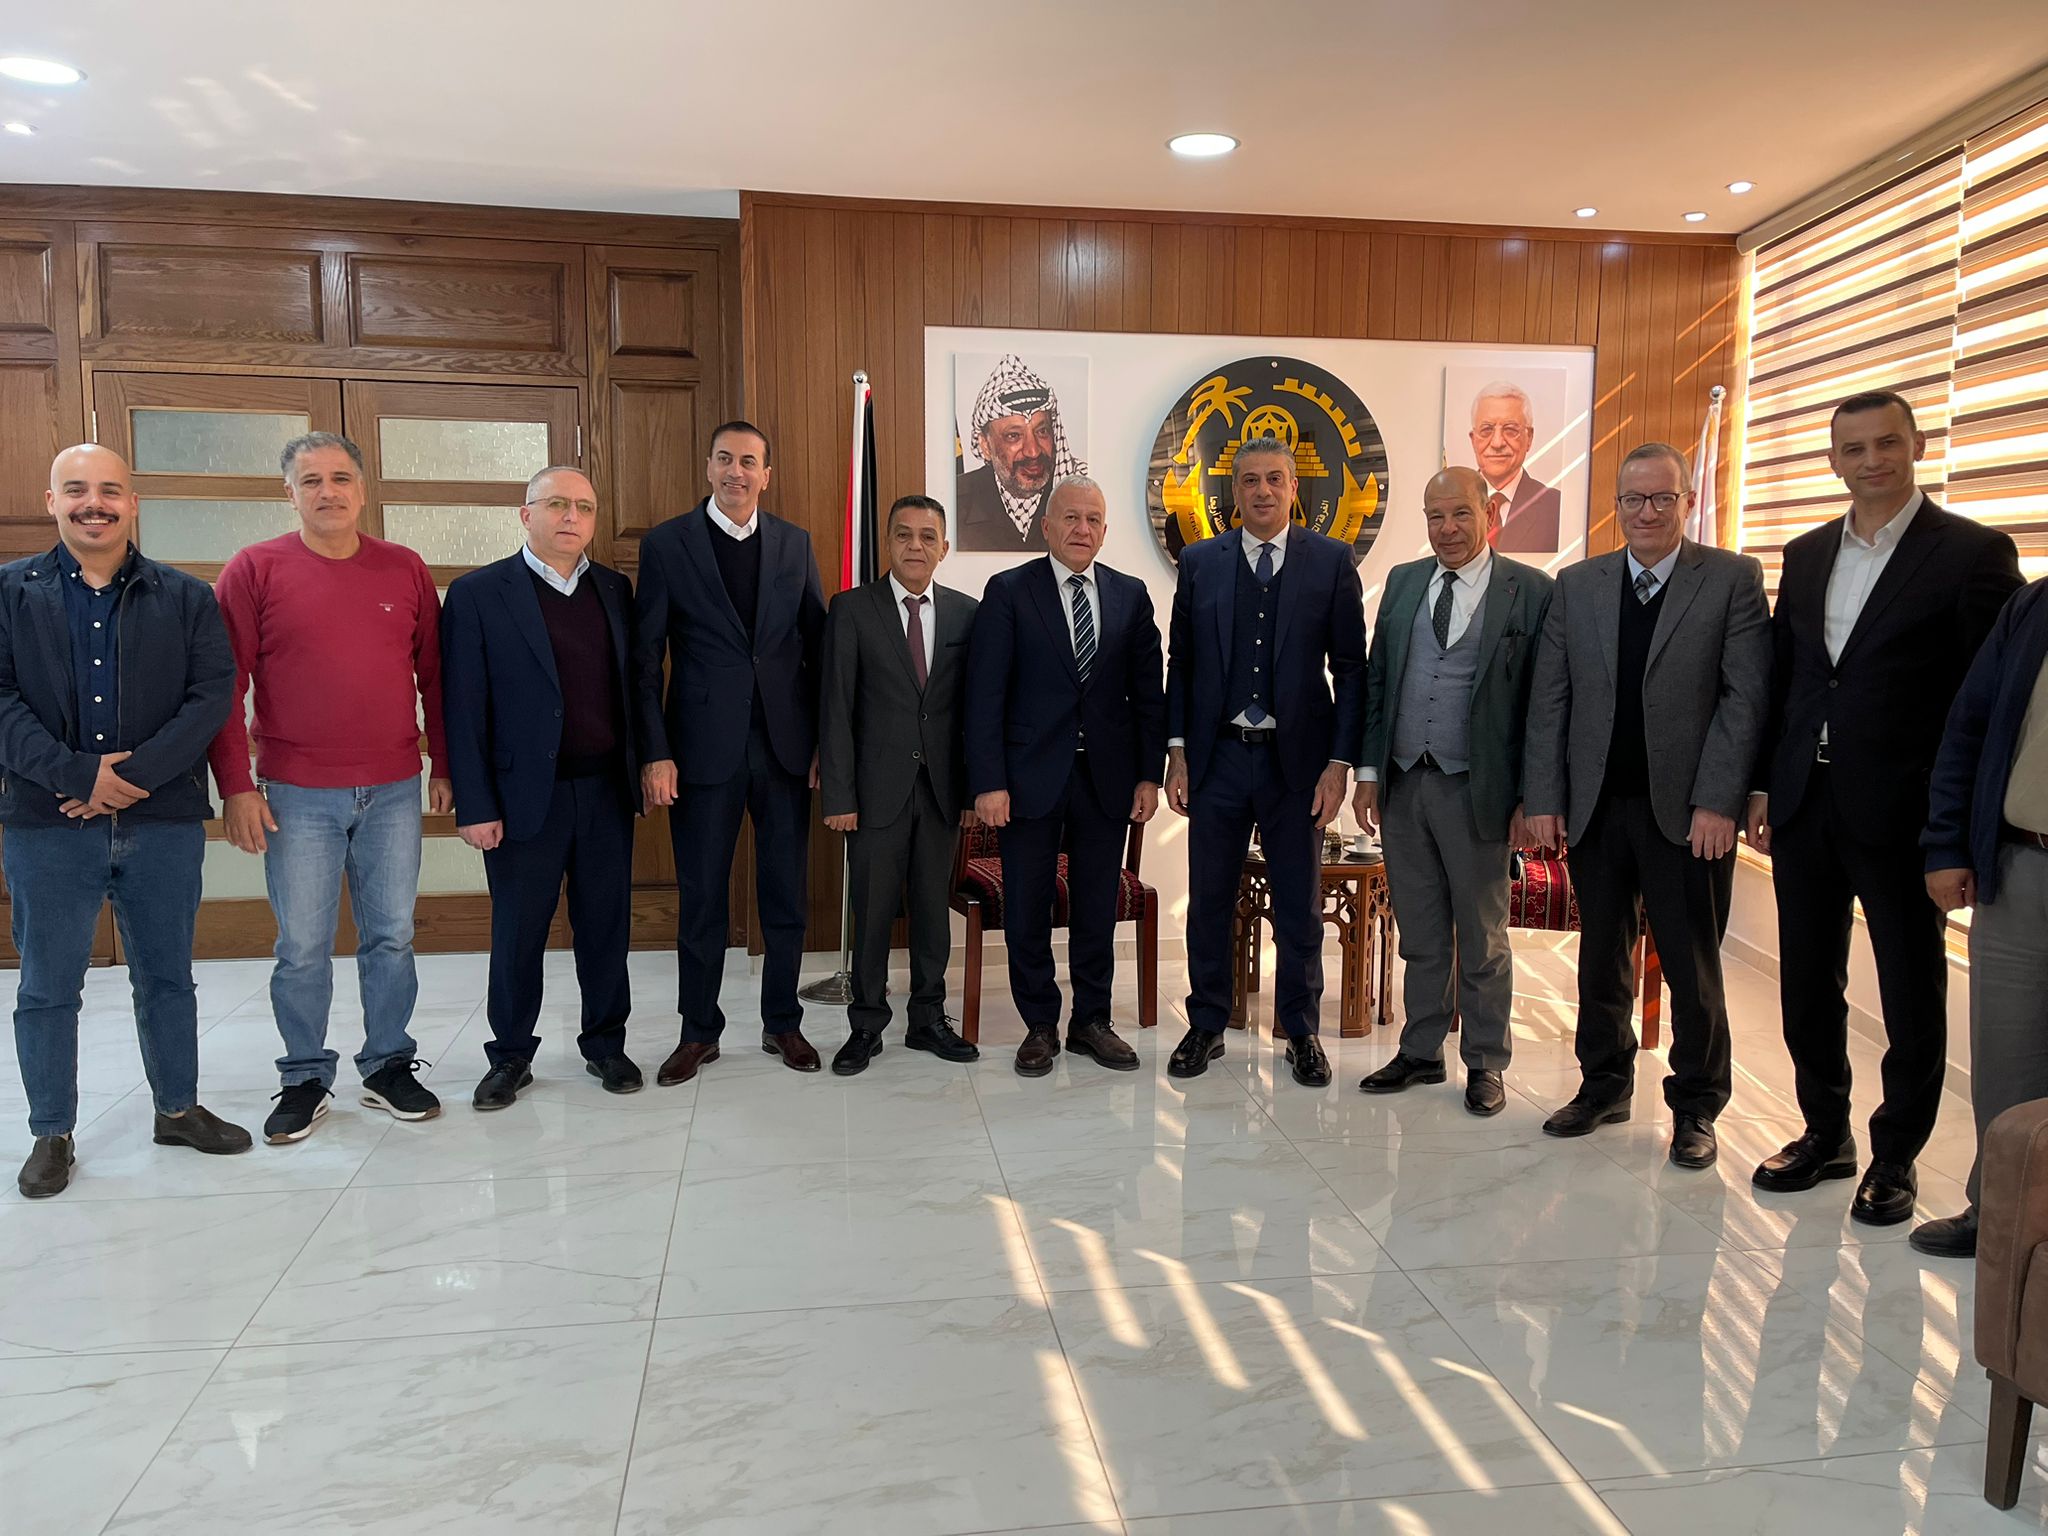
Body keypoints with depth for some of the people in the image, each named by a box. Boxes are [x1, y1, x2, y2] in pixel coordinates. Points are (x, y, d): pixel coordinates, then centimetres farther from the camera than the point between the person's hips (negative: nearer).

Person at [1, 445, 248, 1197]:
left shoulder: (186, 597, 5)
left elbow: (211, 695, -4)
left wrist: (135, 775, -14)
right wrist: (78, 775, -16)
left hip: (164, 822, 1)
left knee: (167, 978, 13)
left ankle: (179, 1108, 29)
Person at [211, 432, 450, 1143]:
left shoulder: (406, 570, 6)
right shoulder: (254, 569, -1)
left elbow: (433, 676, 11)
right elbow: (225, 686, -2)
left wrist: (444, 766, 9)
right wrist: (236, 787, -7)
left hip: (393, 791, 2)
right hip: (296, 796, -2)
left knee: (392, 938, 9)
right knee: (302, 948, 5)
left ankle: (389, 1065, 25)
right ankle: (306, 1078, 21)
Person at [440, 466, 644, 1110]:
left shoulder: (615, 589, 8)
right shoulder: (478, 594, -4)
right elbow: (463, 710, -7)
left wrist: (642, 770, 5)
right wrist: (474, 807, -10)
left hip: (606, 791, 3)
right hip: (525, 796, -3)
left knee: (606, 928, 11)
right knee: (517, 934, 9)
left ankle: (605, 1044, 27)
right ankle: (510, 1056, 25)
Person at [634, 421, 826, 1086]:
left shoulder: (795, 544, 7)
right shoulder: (665, 544, 0)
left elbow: (817, 647, 8)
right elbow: (646, 658, -2)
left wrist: (825, 741, 2)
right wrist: (655, 753, -8)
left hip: (785, 745, 2)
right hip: (704, 748, -2)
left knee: (786, 894, 9)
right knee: (701, 899, 7)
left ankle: (782, 1023, 25)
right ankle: (699, 1031, 22)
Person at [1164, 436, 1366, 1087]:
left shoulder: (1332, 561, 0)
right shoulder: (1199, 562, 5)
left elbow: (1351, 668, -1)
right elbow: (1181, 663, 7)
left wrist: (1340, 762, -7)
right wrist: (1177, 752, 1)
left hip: (1297, 760, -1)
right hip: (1218, 758, 2)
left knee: (1299, 906, 9)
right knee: (1209, 901, 9)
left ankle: (1301, 1032, 25)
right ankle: (1206, 1026, 25)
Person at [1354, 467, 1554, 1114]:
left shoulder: (1530, 591, -5)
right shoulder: (1403, 581, 9)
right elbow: (1376, 680, 10)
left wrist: (1530, 799, -10)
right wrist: (1368, 772, 5)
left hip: (1474, 791, -4)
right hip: (1403, 786, 4)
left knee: (1482, 939, 10)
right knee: (1420, 935, 14)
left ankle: (1485, 1064, 24)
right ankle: (1420, 1052, 27)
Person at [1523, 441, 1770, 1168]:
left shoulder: (1732, 578, -1)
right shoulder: (1575, 585, 8)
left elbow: (1746, 697, -7)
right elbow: (1549, 699, 5)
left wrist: (1716, 803, -14)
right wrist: (1543, 798, -2)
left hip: (1686, 810, -3)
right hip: (1595, 807, 3)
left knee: (1692, 968, 7)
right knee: (1601, 958, 14)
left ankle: (1696, 1107, 23)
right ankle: (1604, 1086, 30)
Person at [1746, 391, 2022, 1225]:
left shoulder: (1973, 552, -6)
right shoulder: (1806, 555, 10)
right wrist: (1764, 787, 8)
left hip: (1901, 811, -5)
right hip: (1806, 805, 5)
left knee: (1911, 992, 9)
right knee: (1808, 984, 13)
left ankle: (1895, 1157, 24)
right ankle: (1824, 1132, 31)